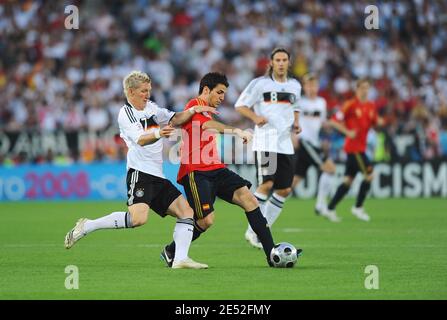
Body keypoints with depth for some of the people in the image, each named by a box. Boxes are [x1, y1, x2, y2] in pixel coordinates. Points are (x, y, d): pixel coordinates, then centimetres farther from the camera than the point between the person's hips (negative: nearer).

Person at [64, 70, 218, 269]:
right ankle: (86, 227, -14)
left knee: (186, 213, 1)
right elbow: (141, 140, -22)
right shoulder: (126, 113, -8)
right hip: (140, 173, -9)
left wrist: (193, 111, 9)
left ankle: (180, 258, -4)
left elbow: (174, 119, 27)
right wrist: (158, 134, -42)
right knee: (138, 218, -26)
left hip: (158, 177, 9)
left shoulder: (151, 108, 17)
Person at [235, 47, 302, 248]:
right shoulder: (260, 83, -3)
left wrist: (296, 123, 9)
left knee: (284, 190, 3)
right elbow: (240, 105, -1)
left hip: (285, 143, 6)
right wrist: (255, 117, -19)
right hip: (265, 140, -6)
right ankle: (253, 230, -6)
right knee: (267, 184, -18)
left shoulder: (294, 85, 14)